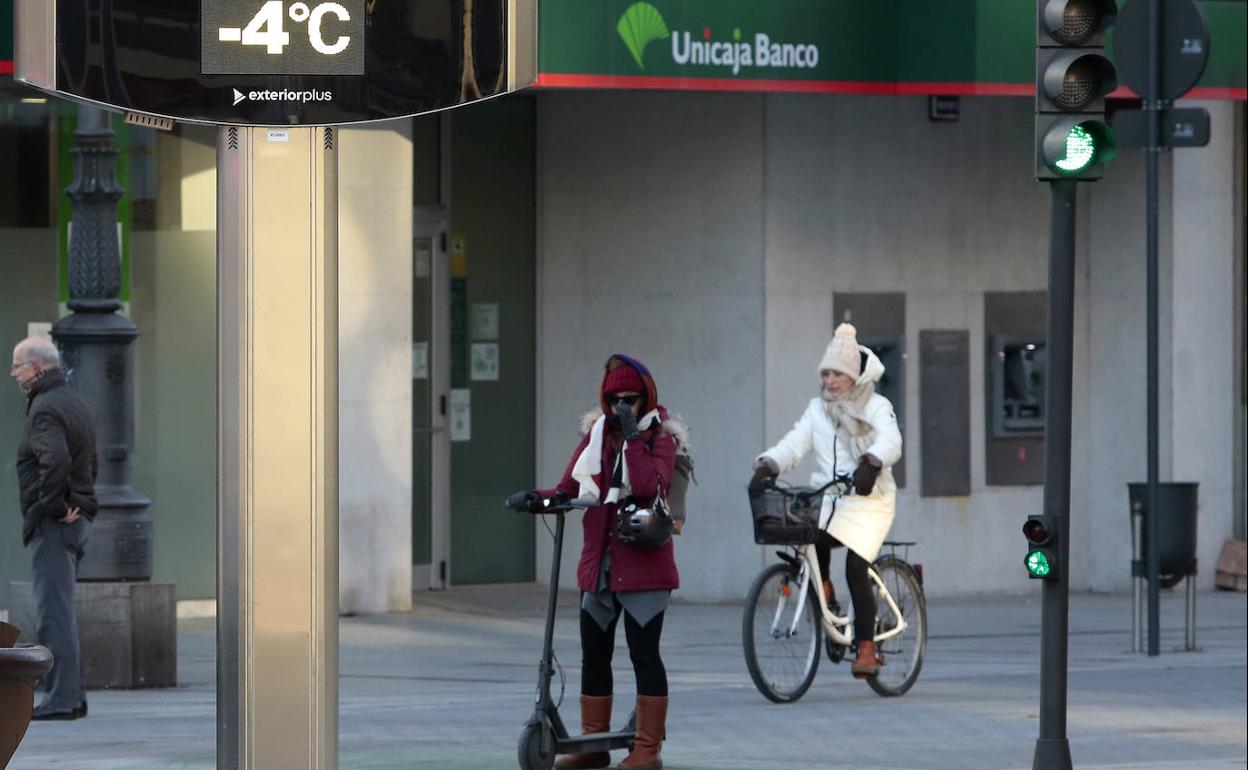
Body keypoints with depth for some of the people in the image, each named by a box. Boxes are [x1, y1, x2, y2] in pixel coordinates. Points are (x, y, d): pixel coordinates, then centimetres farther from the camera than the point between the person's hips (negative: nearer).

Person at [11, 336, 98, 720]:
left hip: (53, 523, -10)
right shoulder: (75, 403, 17)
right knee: (62, 609, 15)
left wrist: (53, 505, -21)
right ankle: (73, 695, 18)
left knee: (54, 610, -8)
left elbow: (56, 460, -32)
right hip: (77, 519, 10)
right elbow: (91, 464, 25)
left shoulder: (45, 410, -15)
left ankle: (60, 698, -9)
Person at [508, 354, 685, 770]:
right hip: (599, 563, 6)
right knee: (594, 655, 10)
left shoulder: (660, 438, -4)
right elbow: (569, 488, 4)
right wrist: (536, 498, -15)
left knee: (644, 654, -4)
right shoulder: (595, 435, 11)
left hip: (643, 564, -6)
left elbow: (650, 487, -22)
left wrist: (632, 437, -23)